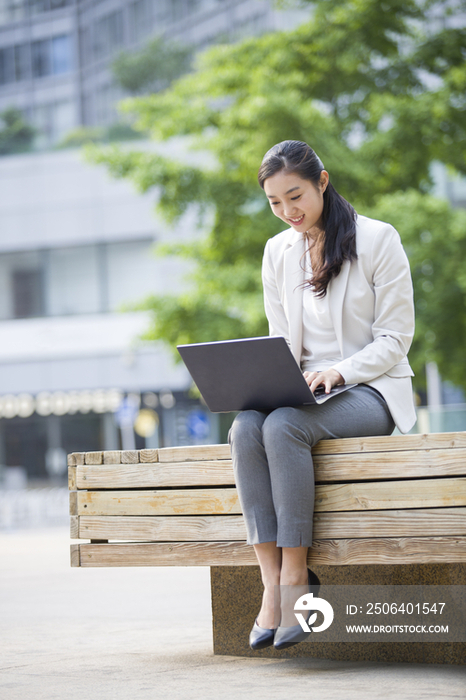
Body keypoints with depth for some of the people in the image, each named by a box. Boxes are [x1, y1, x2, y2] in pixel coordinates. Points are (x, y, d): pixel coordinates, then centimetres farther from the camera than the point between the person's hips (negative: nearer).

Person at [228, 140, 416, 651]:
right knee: (245, 427, -30)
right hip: (304, 395, 5)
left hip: (371, 390, -4)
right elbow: (280, 340, 13)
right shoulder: (277, 252, 13)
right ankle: (271, 580, -34)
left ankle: (296, 577, -30)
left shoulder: (377, 239, -3)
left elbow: (394, 338, -5)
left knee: (283, 425, -35)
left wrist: (339, 372, -21)